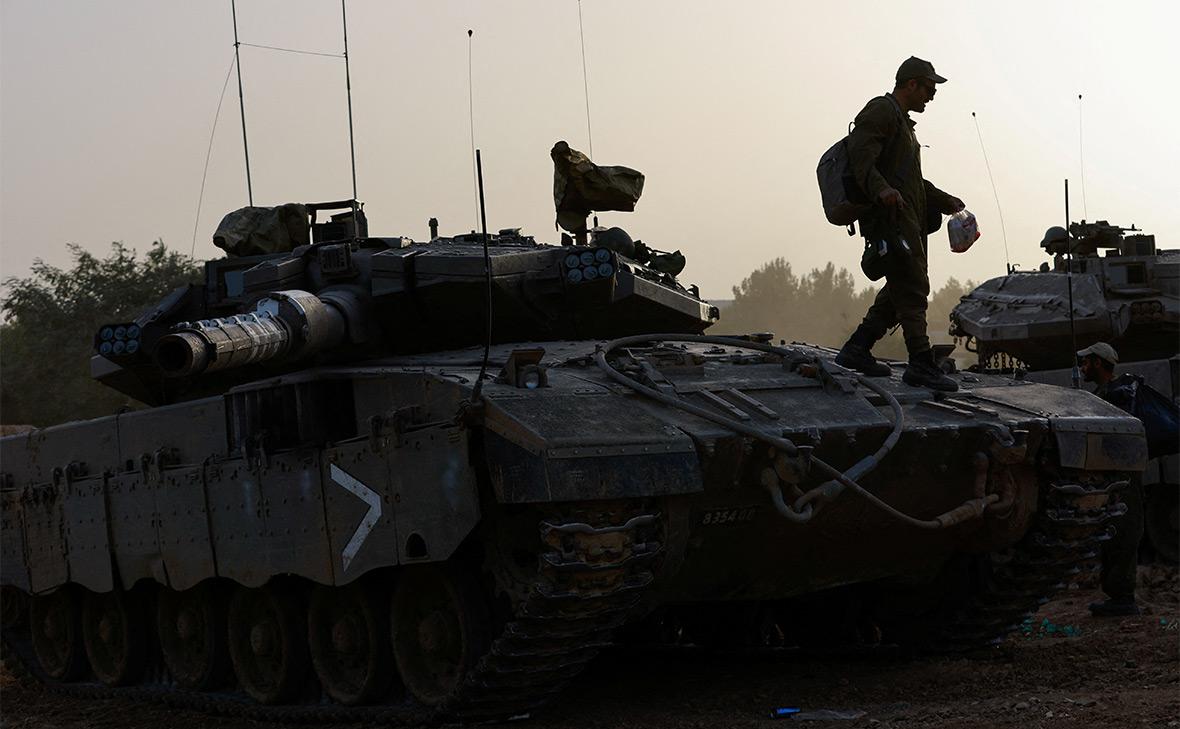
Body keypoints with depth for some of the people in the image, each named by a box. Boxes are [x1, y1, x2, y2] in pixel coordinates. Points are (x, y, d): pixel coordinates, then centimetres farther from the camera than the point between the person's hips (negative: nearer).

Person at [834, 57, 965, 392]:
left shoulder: (901, 120, 28)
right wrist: (881, 188, -36)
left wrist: (946, 201, 29)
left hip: (908, 219, 11)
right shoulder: (880, 111, -5)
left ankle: (856, 350, 12)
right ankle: (921, 365, -13)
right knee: (913, 289, -12)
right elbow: (861, 156, -21)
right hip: (890, 217, -11)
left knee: (901, 289, 9)